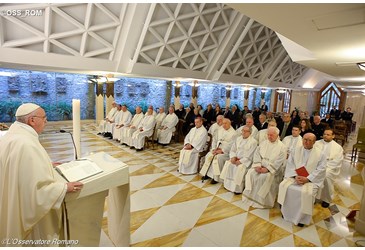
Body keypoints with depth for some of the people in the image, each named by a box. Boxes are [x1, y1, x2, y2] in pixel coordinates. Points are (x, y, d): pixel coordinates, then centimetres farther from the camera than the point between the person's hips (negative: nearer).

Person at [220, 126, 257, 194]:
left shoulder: (253, 141, -7)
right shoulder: (238, 139, 11)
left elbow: (249, 156, -13)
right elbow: (232, 150, 11)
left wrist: (240, 161, -18)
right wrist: (233, 157, -8)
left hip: (246, 161, -6)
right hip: (236, 158, 6)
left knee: (239, 167, -30)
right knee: (228, 164, -16)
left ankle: (238, 189, -16)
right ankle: (227, 184, -3)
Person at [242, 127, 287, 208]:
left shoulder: (282, 147, -3)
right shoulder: (263, 143, 12)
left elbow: (278, 162, -13)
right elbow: (257, 154, 3)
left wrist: (267, 168, -22)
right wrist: (257, 165, -13)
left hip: (273, 169, -4)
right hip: (260, 166, 5)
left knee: (265, 177, -30)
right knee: (251, 173, -20)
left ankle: (262, 201, -13)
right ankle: (251, 196, -8)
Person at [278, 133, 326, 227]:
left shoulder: (320, 154, -2)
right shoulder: (296, 150, 6)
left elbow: (320, 170, -8)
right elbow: (290, 164, 2)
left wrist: (307, 179, -19)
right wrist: (295, 176, -15)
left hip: (311, 179, -3)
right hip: (295, 176, 3)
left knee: (307, 193, -29)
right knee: (284, 186, -21)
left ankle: (302, 218, -6)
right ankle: (286, 212, 0)